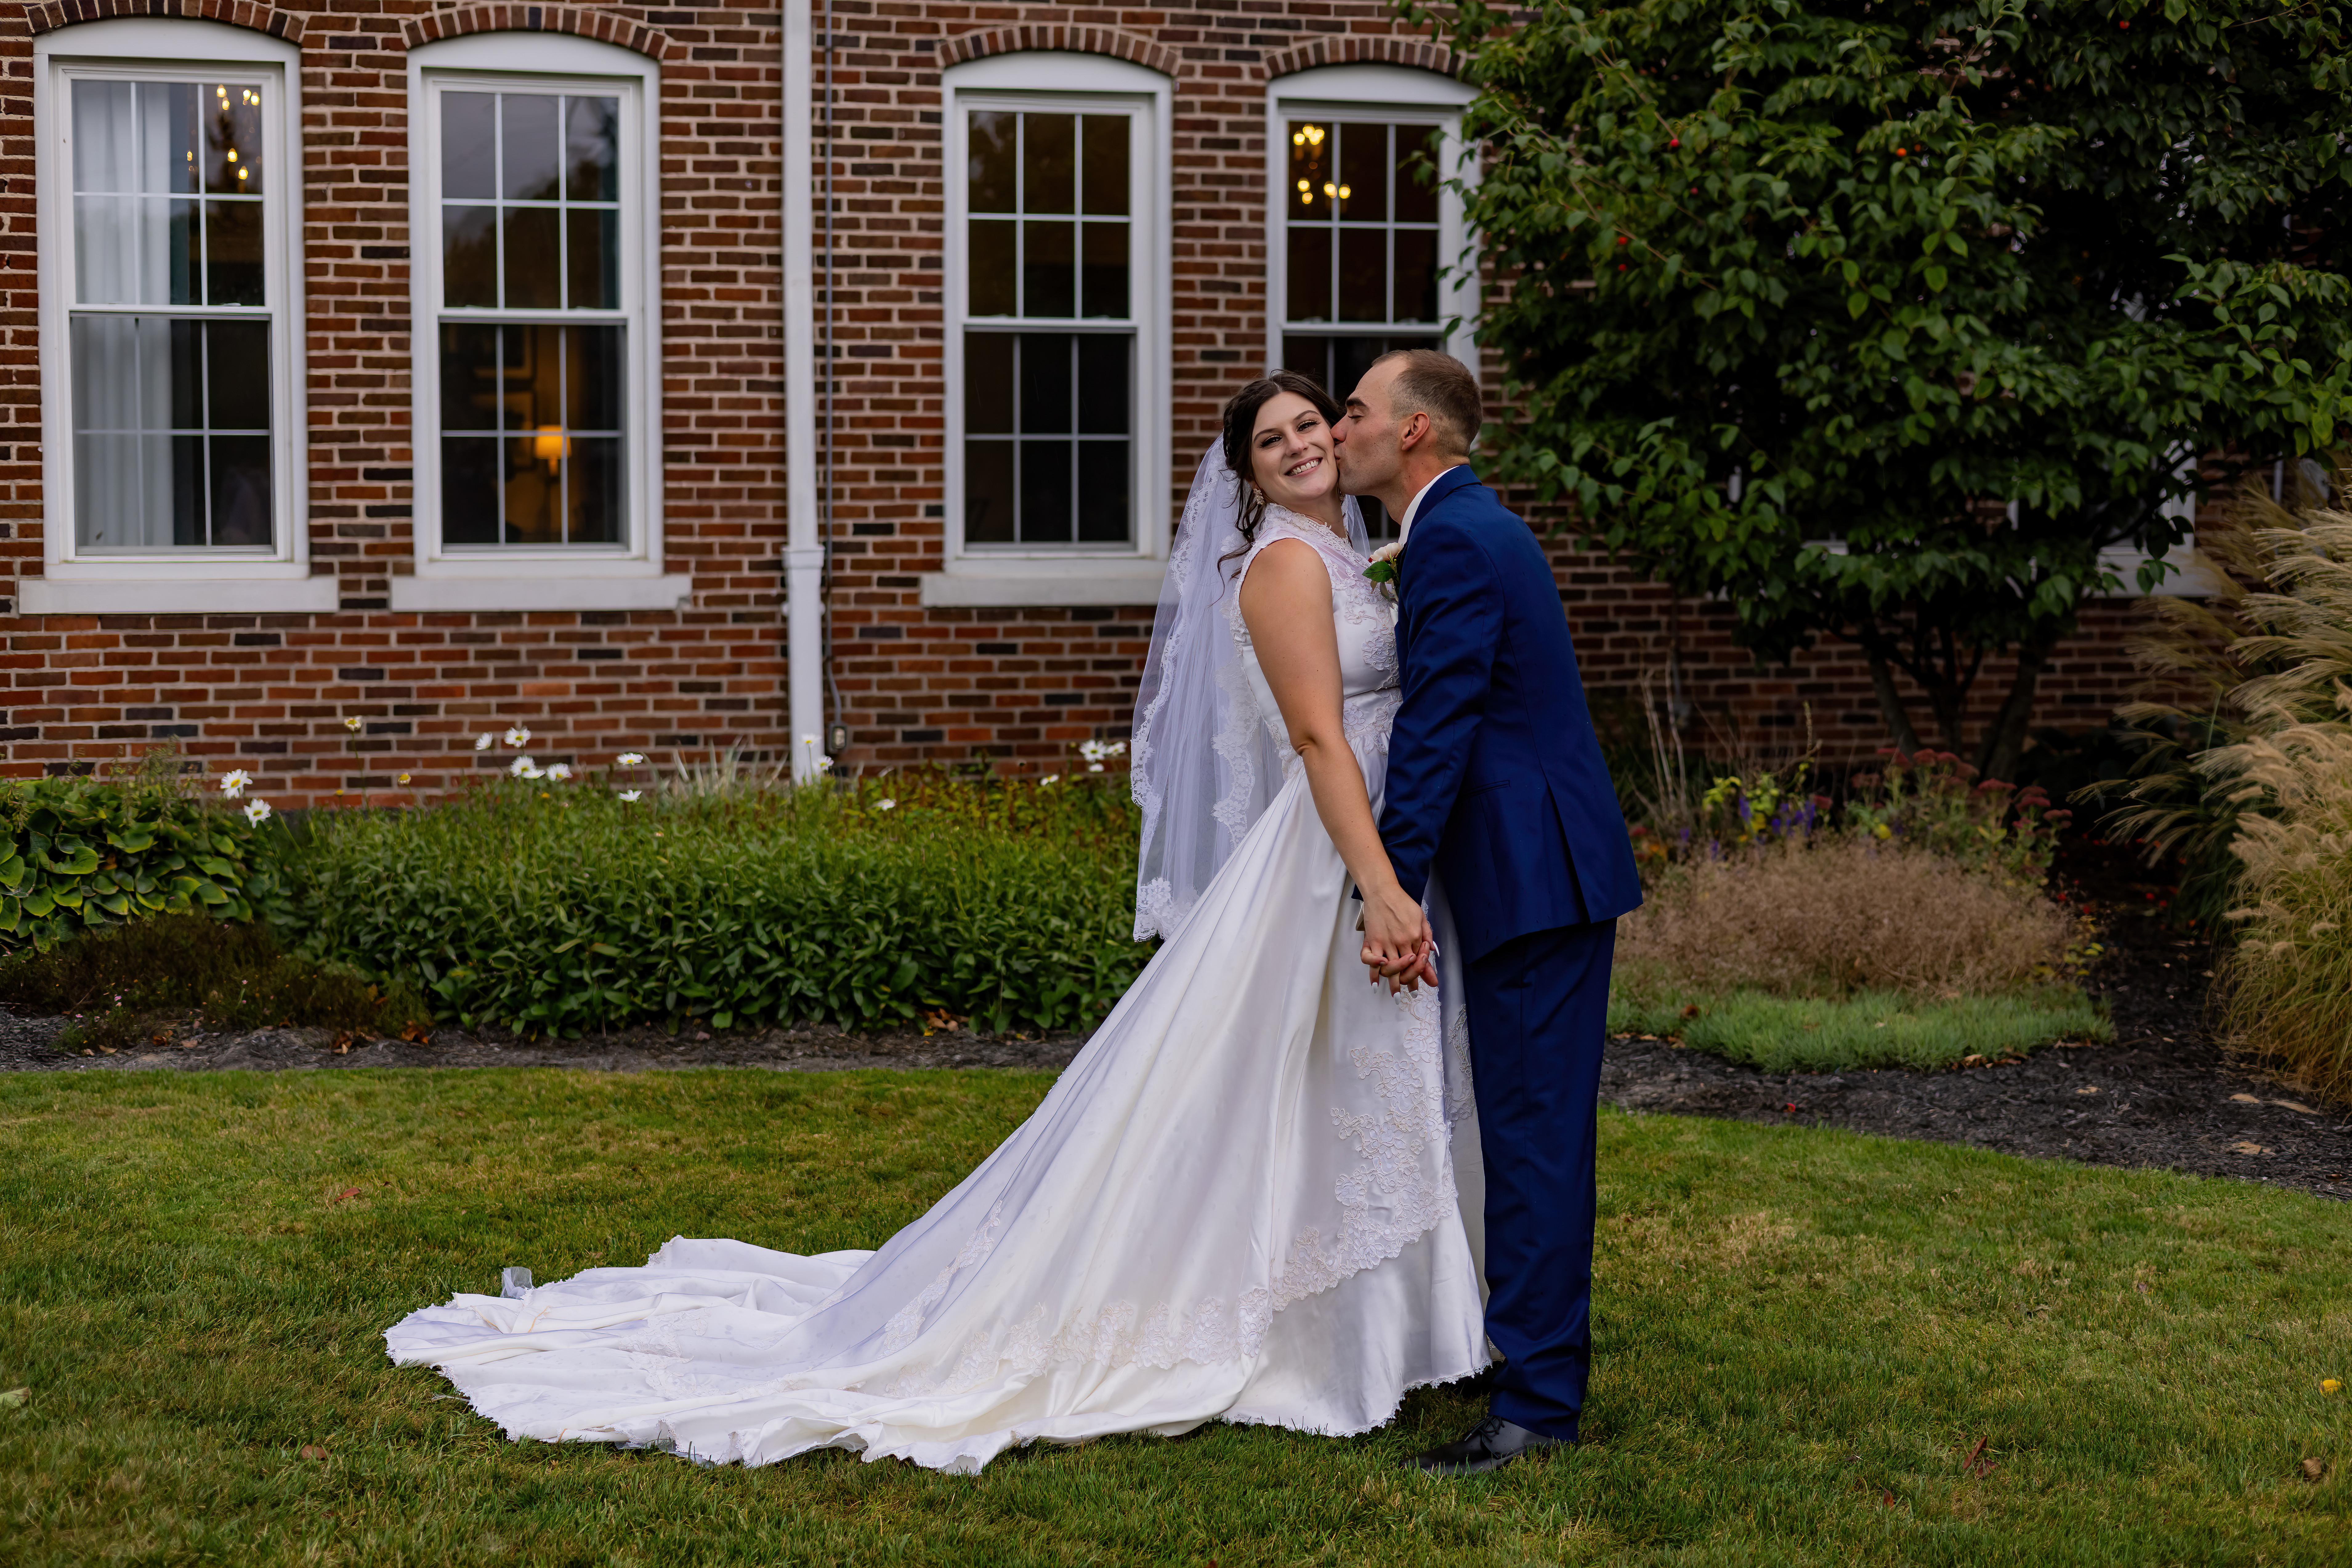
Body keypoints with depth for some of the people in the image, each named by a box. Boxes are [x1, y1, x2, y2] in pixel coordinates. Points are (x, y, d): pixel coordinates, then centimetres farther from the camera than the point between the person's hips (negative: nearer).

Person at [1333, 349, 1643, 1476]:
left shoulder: (1455, 543, -15)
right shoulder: (1471, 526, 18)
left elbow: (1436, 733, -21)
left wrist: (1392, 896, -21)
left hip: (1534, 873, -11)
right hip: (1547, 869, 11)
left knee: (1532, 1131, -8)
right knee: (1530, 1125, 18)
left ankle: (1537, 1401, -5)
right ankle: (1547, 1341, 30)